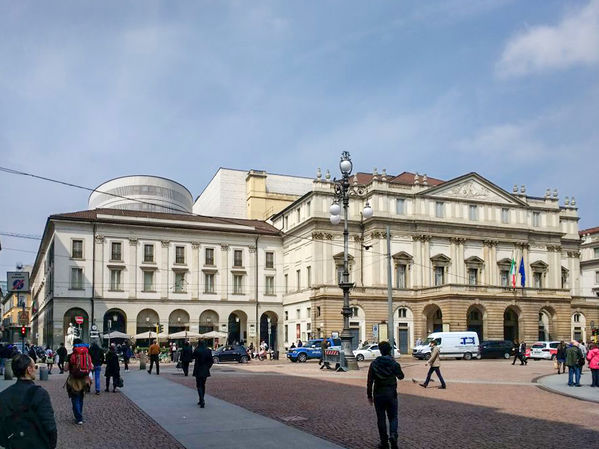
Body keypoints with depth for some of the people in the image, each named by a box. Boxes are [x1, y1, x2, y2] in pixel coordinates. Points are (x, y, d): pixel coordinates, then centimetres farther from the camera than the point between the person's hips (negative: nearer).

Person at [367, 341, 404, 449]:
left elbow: (369, 381, -3)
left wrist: (369, 395, 6)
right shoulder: (394, 363, -7)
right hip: (391, 394, 0)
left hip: (378, 395, 0)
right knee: (393, 417, 11)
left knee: (381, 419, 11)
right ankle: (393, 435, -14)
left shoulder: (374, 364, -4)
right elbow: (401, 376, 11)